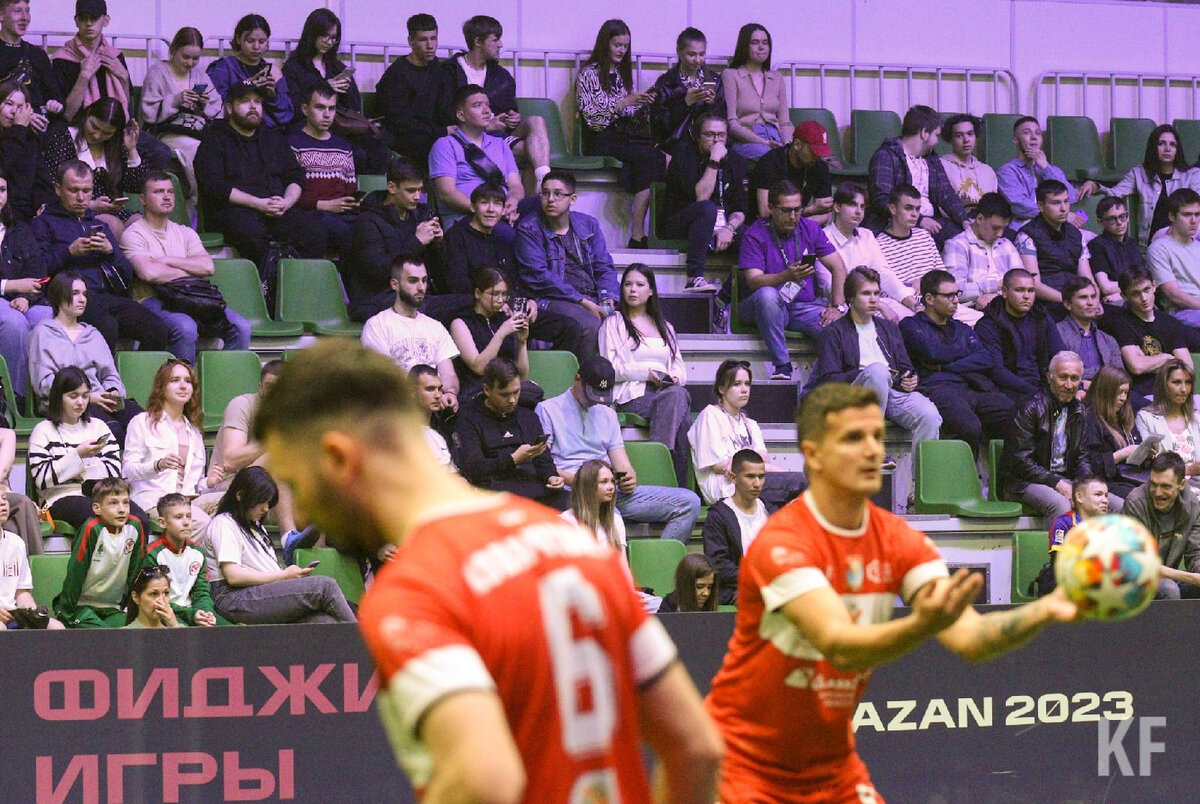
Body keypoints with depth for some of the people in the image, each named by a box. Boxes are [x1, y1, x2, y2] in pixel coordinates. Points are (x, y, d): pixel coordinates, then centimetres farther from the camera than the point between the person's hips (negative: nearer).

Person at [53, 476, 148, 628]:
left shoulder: (135, 527, -3)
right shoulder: (92, 530, -17)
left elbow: (137, 572, 7)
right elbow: (75, 573, -15)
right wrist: (67, 614, -15)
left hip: (112, 608, 5)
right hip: (81, 605, -5)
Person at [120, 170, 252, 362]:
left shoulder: (185, 233, 22)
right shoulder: (133, 234, 4)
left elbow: (208, 267, 6)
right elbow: (148, 273, -14)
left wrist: (168, 261, -2)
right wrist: (188, 272, 0)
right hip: (154, 300, -5)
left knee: (241, 328, -18)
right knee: (186, 329, -38)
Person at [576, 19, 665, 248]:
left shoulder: (623, 74, 22)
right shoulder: (589, 74, 2)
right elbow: (592, 118, -7)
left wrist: (644, 104, 0)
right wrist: (624, 103, -16)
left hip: (626, 135, 6)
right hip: (602, 140, -6)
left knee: (664, 157, -26)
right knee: (653, 157, -32)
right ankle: (638, 234, -33)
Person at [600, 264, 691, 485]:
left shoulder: (665, 327, 29)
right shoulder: (613, 323, 14)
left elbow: (680, 368, 22)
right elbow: (609, 368, 2)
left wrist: (675, 378, -4)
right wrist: (646, 374, -11)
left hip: (667, 390, 4)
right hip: (632, 396, -4)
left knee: (680, 395, -35)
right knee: (677, 397, -35)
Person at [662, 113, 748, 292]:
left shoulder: (735, 161, 8)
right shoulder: (684, 154, -7)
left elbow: (740, 209, 3)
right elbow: (700, 197, -20)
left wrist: (729, 228, -18)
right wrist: (714, 162, -22)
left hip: (722, 228, 4)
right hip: (679, 227, -4)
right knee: (707, 208, -36)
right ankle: (694, 278, -41)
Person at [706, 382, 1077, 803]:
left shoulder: (899, 540, -3)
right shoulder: (780, 543, -21)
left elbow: (968, 637, -15)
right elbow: (839, 646, -35)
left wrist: (1043, 610, -34)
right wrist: (922, 625, -52)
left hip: (833, 764, 5)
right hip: (746, 763, -5)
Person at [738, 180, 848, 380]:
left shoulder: (810, 229, 9)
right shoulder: (755, 234, -4)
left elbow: (838, 268, 7)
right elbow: (754, 281, -17)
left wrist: (838, 307, -8)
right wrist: (787, 276, -35)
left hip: (803, 307, 3)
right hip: (764, 307, -2)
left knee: (840, 325, -27)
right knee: (768, 294, -39)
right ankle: (782, 366, -34)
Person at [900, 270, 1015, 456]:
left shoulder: (963, 329, 32)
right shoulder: (910, 325, 17)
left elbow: (989, 360, 14)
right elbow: (933, 352, -3)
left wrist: (945, 367, 1)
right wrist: (965, 352, 15)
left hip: (974, 389, 5)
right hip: (937, 389, -5)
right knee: (969, 427, -38)